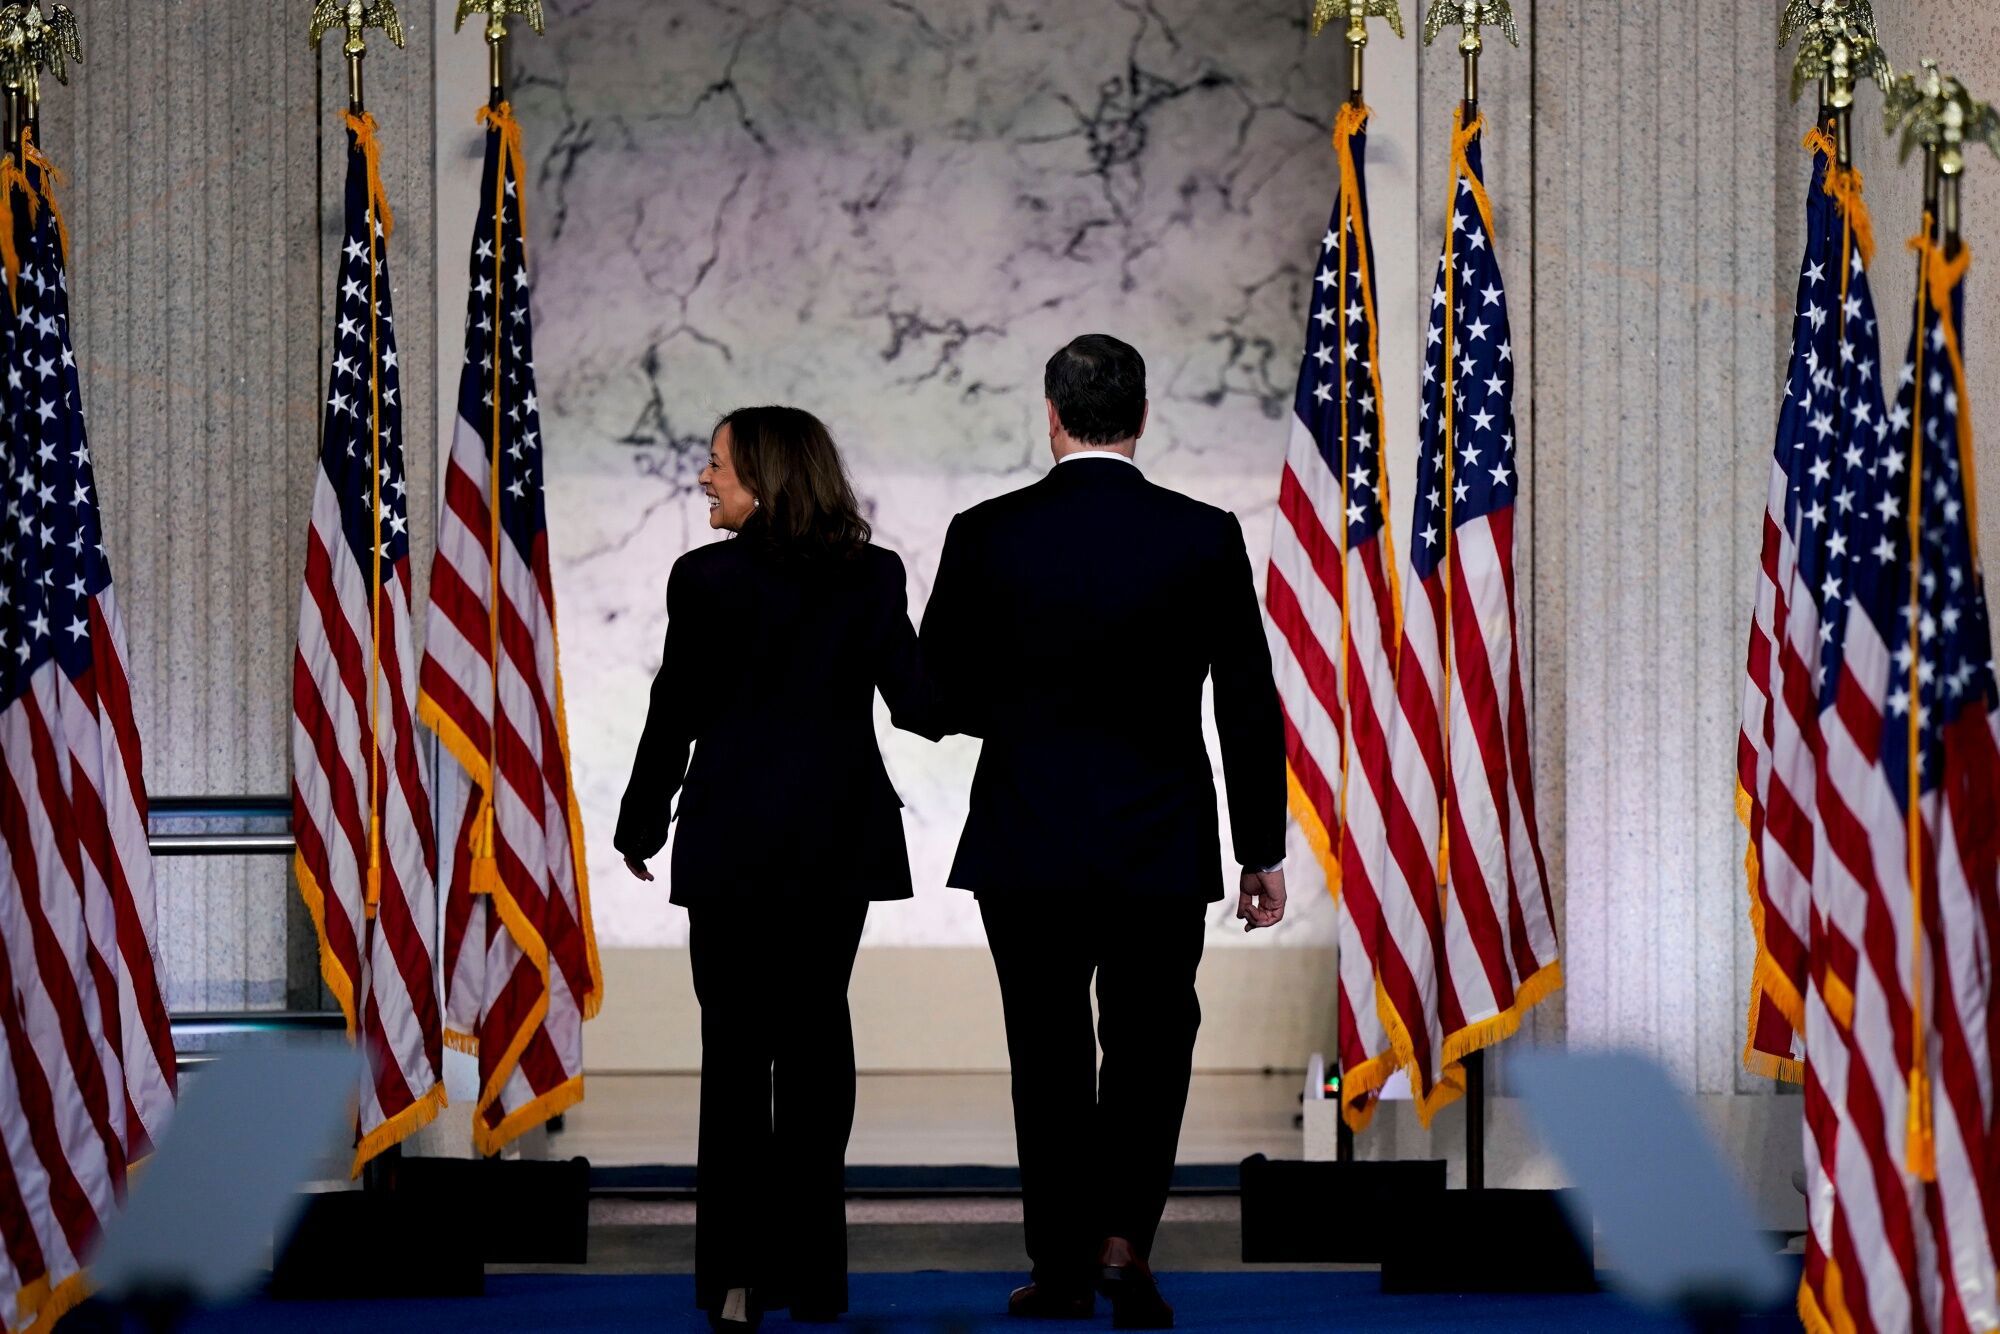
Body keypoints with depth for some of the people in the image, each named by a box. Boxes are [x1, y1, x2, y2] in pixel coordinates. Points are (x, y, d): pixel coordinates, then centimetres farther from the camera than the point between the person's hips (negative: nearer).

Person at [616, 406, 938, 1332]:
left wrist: (640, 828, 8)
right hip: (839, 839, 3)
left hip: (733, 839, -3)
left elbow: (676, 715, -5)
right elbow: (915, 707, -3)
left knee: (736, 1048, 2)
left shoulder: (705, 578, -8)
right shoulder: (873, 578, -1)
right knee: (816, 1036, 11)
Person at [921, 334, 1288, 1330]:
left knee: (1049, 1056, 10)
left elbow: (940, 694, 1)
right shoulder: (1205, 537, -5)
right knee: (1149, 1050, 11)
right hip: (1162, 844, 0)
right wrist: (1262, 851, 5)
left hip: (1025, 842, 0)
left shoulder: (986, 536, -6)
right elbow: (1249, 707, -3)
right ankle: (1122, 1240, -3)